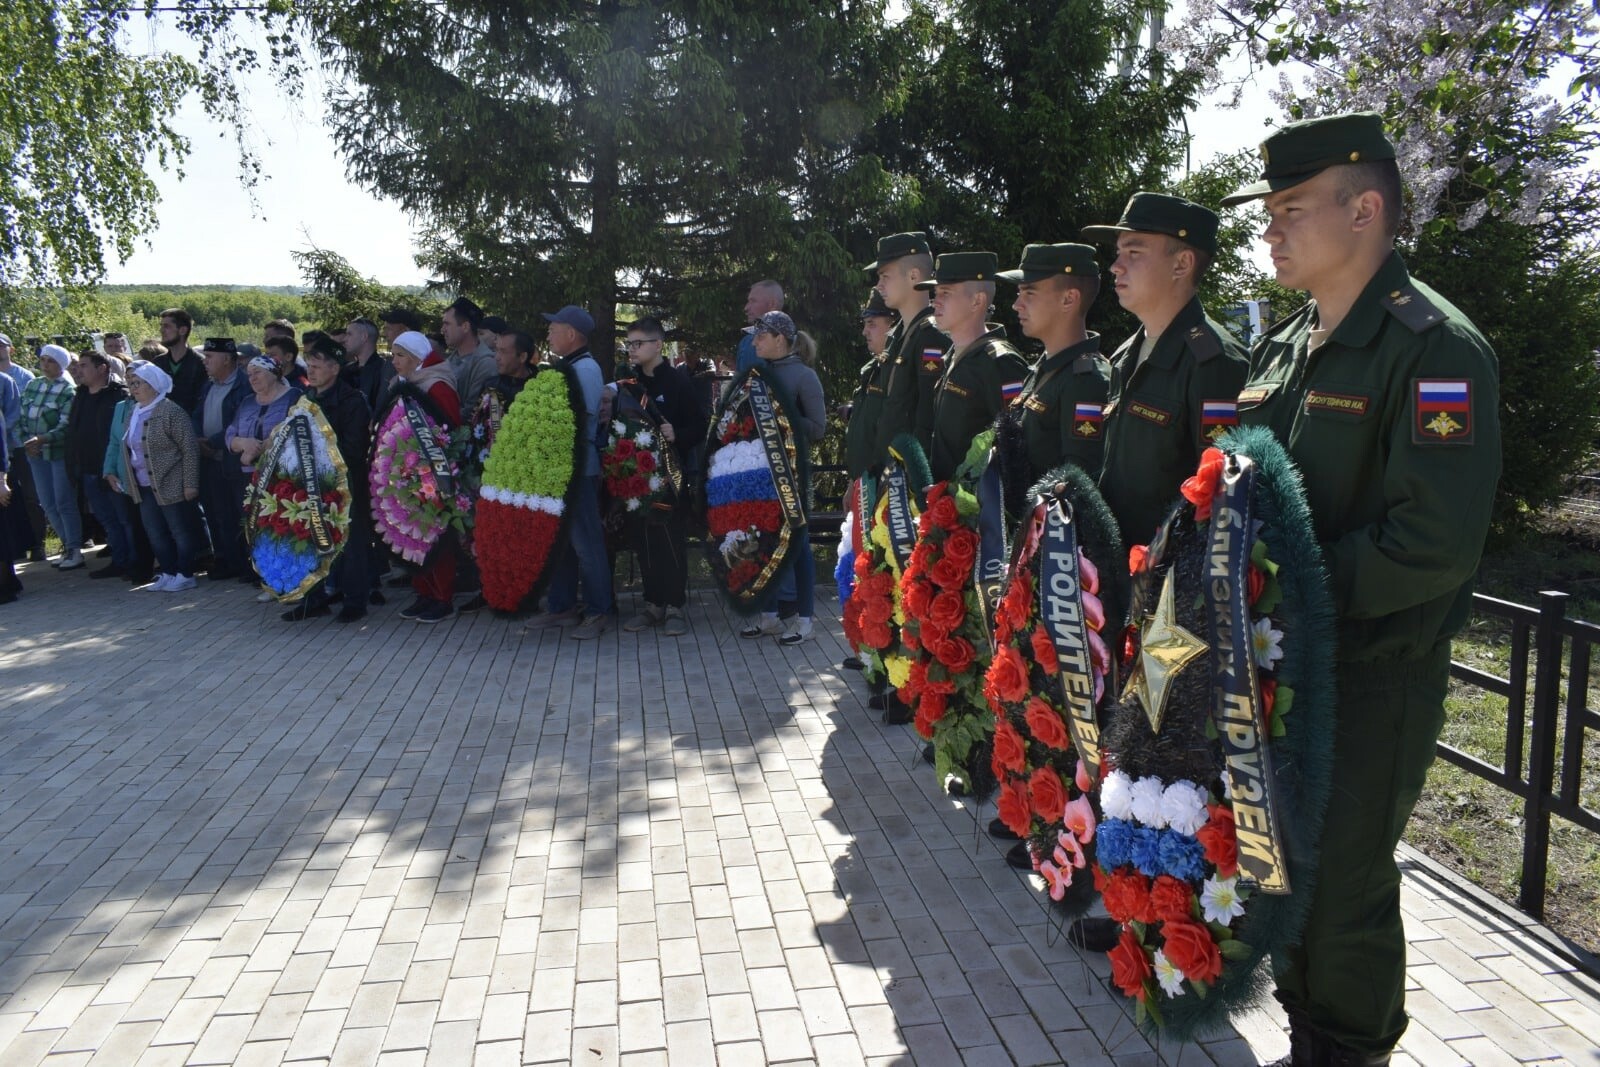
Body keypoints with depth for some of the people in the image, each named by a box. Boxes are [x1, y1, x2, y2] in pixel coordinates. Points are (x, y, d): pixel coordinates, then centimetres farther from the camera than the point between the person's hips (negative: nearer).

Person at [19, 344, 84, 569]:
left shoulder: (68, 390, -7)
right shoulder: (31, 386, 10)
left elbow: (66, 425, -15)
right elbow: (23, 418, 11)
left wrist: (42, 439, -26)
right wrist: (27, 441, -3)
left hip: (60, 452, -6)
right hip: (36, 453, 6)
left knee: (64, 502, -3)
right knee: (48, 505, 10)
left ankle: (75, 550, 5)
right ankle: (69, 544, 22)